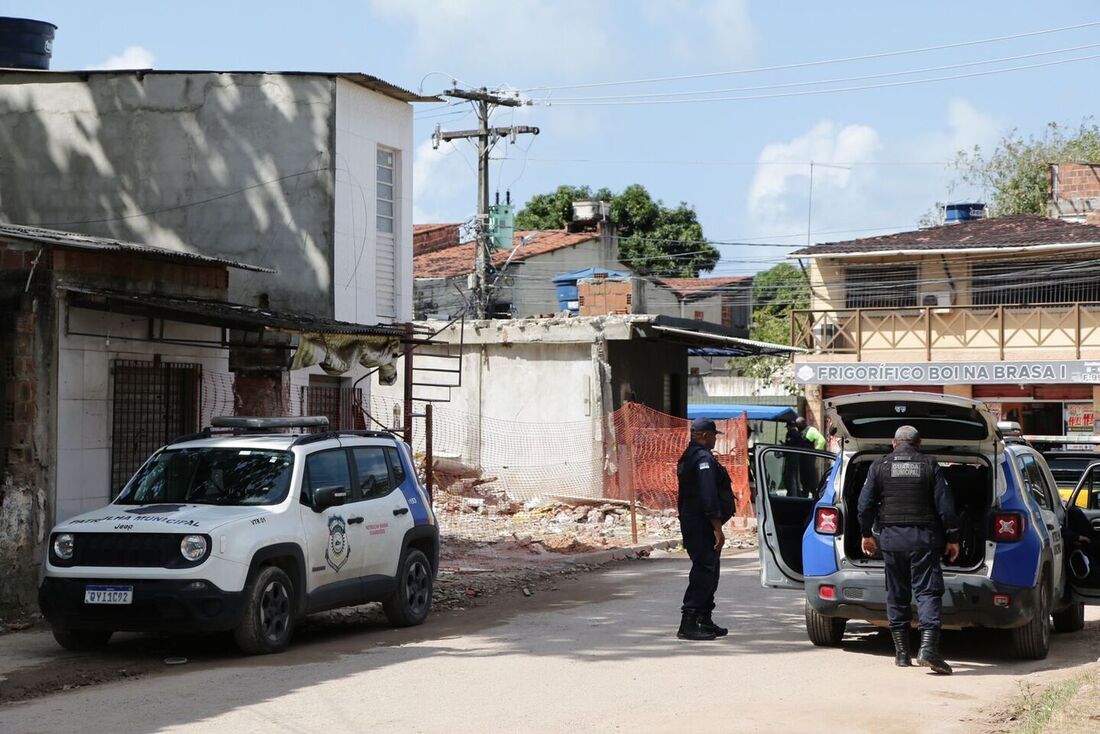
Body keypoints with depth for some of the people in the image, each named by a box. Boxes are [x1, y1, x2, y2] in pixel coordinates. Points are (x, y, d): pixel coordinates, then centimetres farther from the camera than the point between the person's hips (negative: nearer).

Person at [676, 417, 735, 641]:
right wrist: (717, 528, -23)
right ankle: (688, 624, -13)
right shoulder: (704, 458, -16)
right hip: (702, 525, -11)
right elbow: (708, 496, -23)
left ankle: (705, 620, 23)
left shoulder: (688, 457, 18)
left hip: (690, 521, 11)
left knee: (708, 572, 17)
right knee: (704, 572, -10)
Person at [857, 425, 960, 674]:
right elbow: (945, 505, 0)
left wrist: (867, 534, 15)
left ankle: (901, 652, 13)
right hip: (924, 537, -2)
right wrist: (952, 538, 5)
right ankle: (928, 647, -21)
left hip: (891, 537, 2)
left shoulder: (880, 466, 6)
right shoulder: (929, 466, 3)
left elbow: (865, 504, 4)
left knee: (897, 594, 11)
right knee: (928, 591, -4)